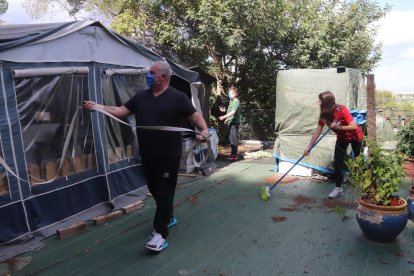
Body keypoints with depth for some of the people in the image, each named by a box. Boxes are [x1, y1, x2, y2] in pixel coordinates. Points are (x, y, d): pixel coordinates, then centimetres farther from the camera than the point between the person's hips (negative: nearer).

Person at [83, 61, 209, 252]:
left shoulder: (177, 98, -4)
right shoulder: (141, 97, 10)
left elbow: (195, 116, -5)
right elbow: (120, 111, 11)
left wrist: (204, 130, -24)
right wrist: (97, 107, 1)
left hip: (168, 156, -6)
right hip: (147, 156, 6)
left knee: (164, 193, -2)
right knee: (154, 190, 18)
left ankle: (160, 234, 2)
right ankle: (168, 218, 40)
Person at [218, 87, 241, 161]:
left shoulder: (236, 102, -13)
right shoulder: (232, 101, 16)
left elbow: (233, 112, -24)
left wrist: (224, 117, -29)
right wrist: (227, 119, 25)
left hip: (234, 123, -10)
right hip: (231, 122, 10)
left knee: (234, 138, -7)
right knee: (231, 138, 13)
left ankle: (234, 155, -4)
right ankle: (233, 154, 22)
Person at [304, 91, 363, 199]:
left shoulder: (342, 110, -32)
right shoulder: (324, 115, -13)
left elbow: (354, 126, -33)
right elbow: (317, 132, -10)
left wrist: (339, 127, -45)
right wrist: (309, 147, -12)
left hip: (355, 136, -5)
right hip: (342, 138, 5)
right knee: (337, 162, -4)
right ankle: (338, 188, 3)